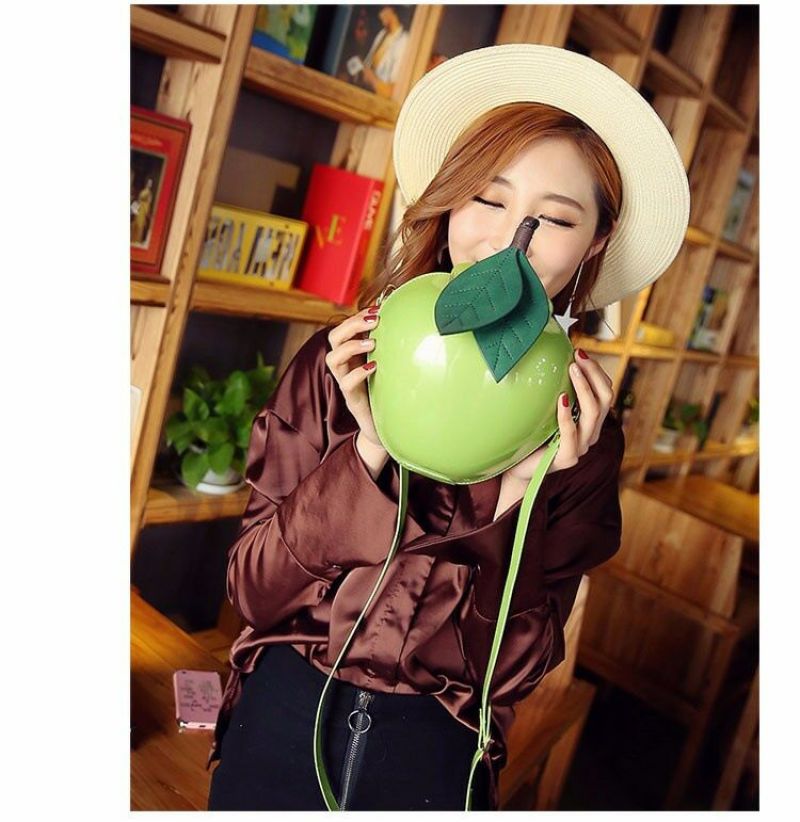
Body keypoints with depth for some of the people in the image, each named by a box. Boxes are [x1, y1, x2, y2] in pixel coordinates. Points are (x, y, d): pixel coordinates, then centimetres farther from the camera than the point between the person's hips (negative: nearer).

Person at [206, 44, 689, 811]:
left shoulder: (579, 430, -10)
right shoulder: (340, 364, -11)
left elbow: (514, 667, -11)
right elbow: (253, 587, -12)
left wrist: (513, 497, -26)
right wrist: (368, 451, -25)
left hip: (432, 755, 0)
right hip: (284, 716, 1)